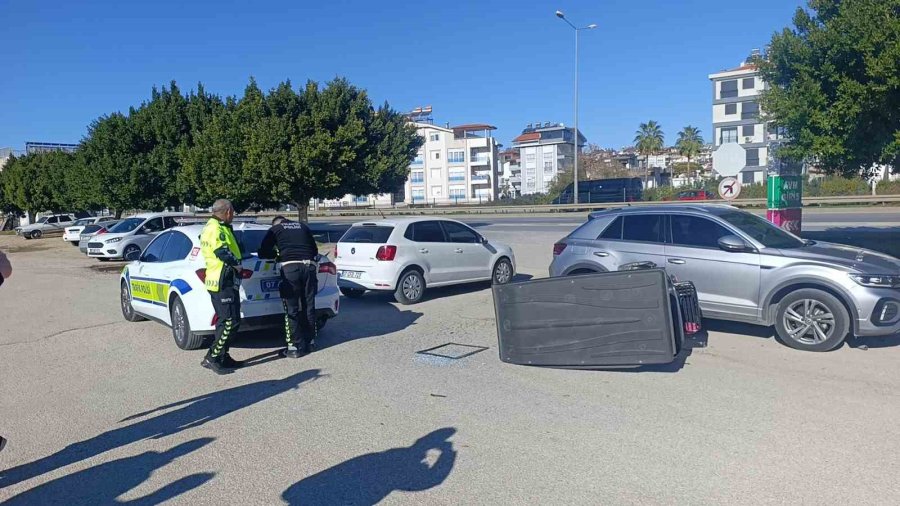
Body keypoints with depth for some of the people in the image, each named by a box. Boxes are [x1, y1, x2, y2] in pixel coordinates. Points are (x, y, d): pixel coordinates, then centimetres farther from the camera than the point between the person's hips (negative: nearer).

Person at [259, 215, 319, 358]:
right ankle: (309, 342, 22)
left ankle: (296, 347, 4)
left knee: (292, 309, 2)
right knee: (309, 306, 13)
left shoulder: (275, 229, 15)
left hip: (290, 267, -4)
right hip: (309, 266, 4)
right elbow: (315, 251, 26)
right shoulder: (303, 227, 24)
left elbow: (263, 253, 14)